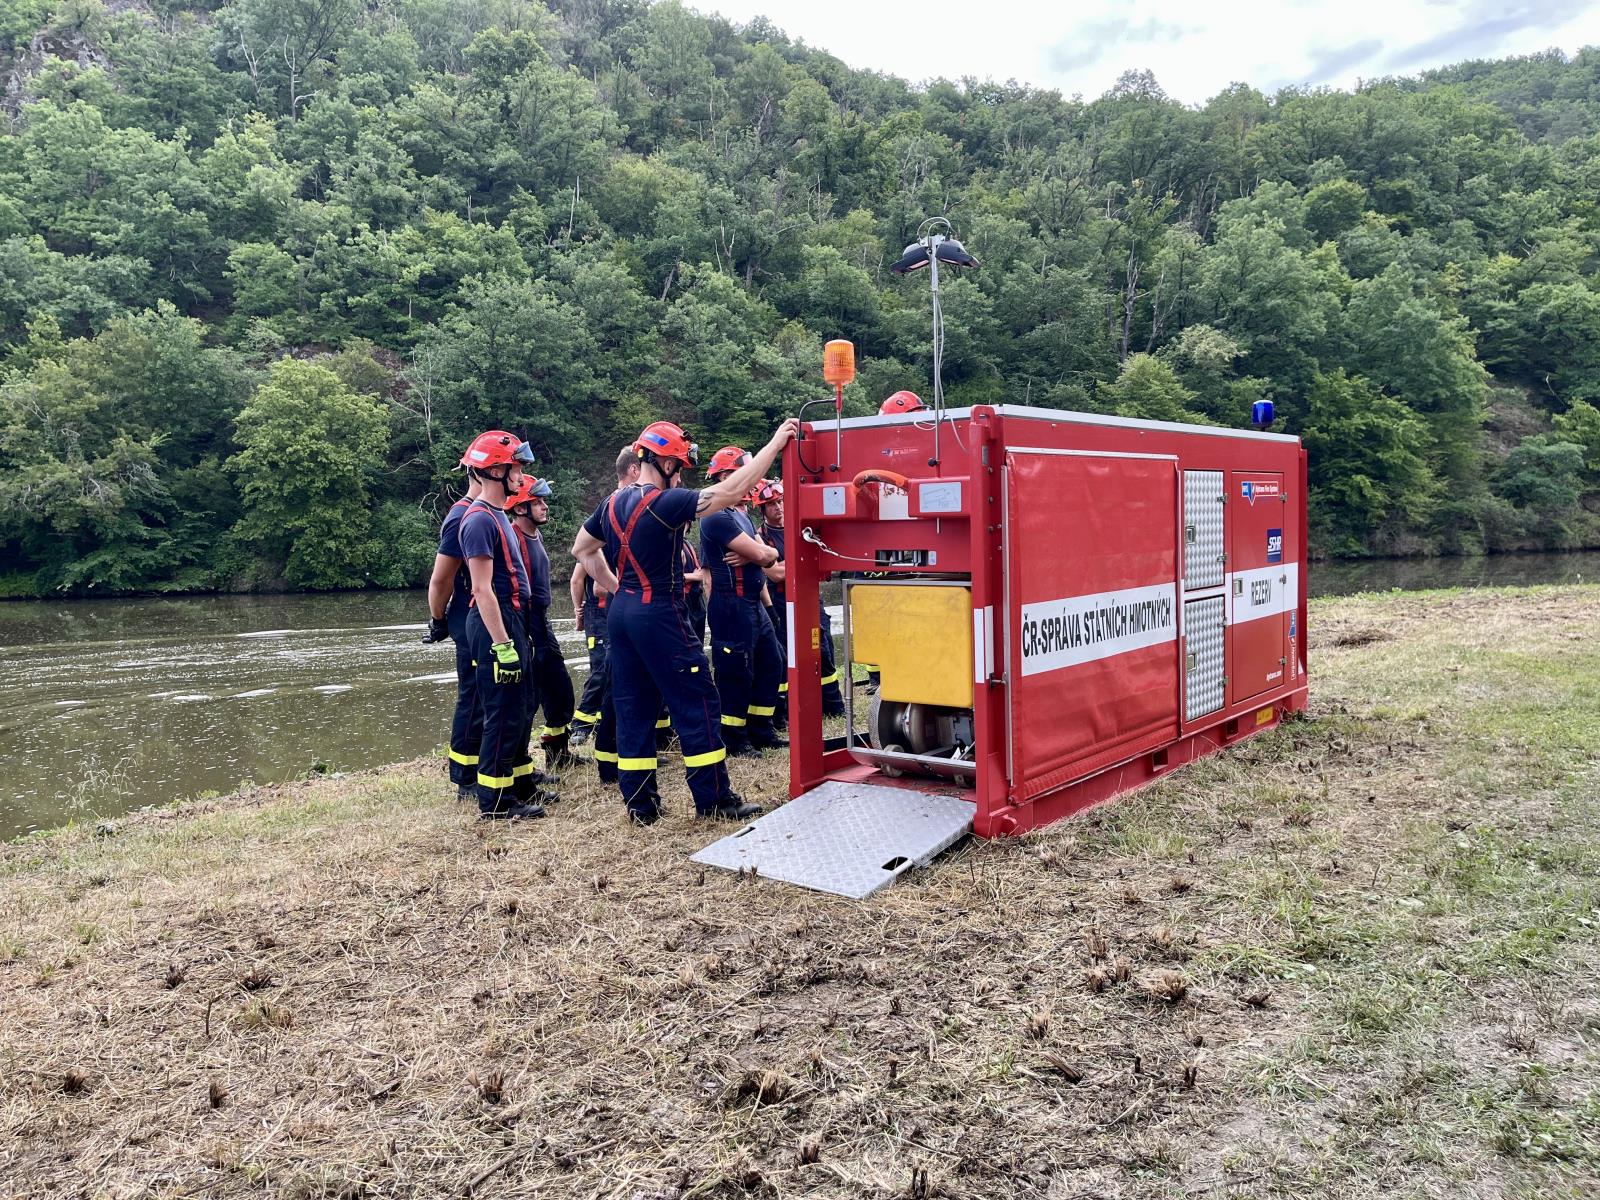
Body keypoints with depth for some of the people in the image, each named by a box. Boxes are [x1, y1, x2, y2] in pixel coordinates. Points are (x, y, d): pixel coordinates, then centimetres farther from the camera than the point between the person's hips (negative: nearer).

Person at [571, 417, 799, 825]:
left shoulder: (613, 503, 11)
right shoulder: (665, 502, -14)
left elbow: (582, 549, 23)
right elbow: (730, 490, -19)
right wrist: (775, 444, -15)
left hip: (620, 612, 8)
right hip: (659, 614, -8)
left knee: (633, 707, 10)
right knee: (696, 702, 0)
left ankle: (640, 804, 15)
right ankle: (715, 800, 5)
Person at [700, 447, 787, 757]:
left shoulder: (741, 514, 16)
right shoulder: (718, 516, -16)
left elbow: (771, 555, 7)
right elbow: (760, 554, -21)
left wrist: (752, 555, -13)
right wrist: (757, 553, 1)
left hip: (754, 604, 10)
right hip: (732, 606, -10)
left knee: (771, 664, 15)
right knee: (736, 673, -2)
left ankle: (761, 731, 25)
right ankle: (734, 740, 10)